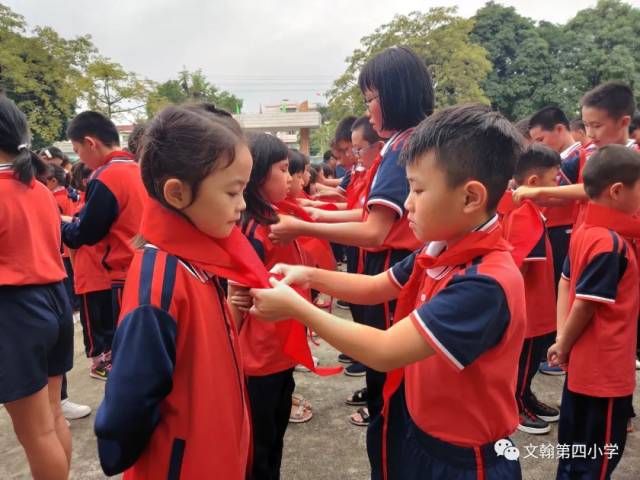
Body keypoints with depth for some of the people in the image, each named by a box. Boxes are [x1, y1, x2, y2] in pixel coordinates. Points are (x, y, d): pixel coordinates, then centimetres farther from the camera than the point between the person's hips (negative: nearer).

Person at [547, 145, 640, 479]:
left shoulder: (584, 232, 2)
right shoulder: (612, 244, -24)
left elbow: (566, 282, 9)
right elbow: (585, 305, -22)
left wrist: (561, 337, 6)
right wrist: (564, 347, -7)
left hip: (583, 364, 8)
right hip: (605, 370, -8)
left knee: (576, 450, 24)